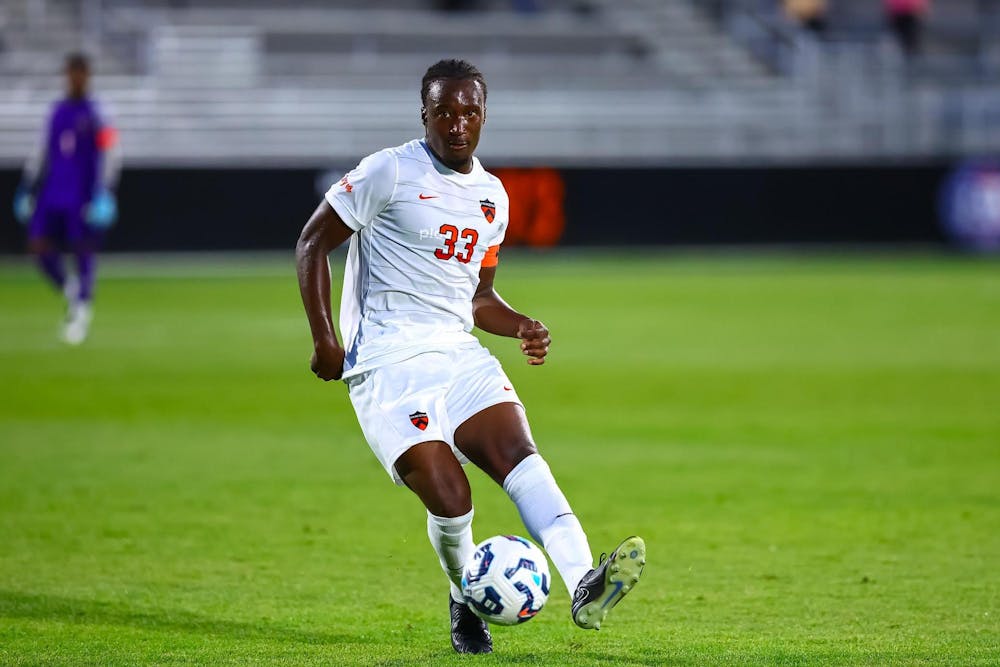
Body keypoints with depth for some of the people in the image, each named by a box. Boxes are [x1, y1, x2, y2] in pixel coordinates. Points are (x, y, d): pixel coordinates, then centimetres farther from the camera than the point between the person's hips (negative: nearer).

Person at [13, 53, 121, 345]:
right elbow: (42, 152, 19)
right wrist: (26, 189, 16)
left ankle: (81, 309, 9)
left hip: (83, 197, -5)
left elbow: (111, 154, -11)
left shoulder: (94, 113, -5)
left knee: (83, 252, -4)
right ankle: (71, 290, 20)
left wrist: (103, 194, -19)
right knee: (40, 248, -2)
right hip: (52, 196, 5)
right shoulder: (57, 110, 12)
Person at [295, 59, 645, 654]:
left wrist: (522, 327, 6)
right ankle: (465, 601, 13)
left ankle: (584, 587, -39)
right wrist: (324, 337, -8)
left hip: (461, 357, 5)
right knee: (450, 501, -17)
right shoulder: (390, 172, -3)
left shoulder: (493, 197, 17)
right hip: (388, 364, -5)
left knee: (517, 450, -22)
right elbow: (313, 243, 0)